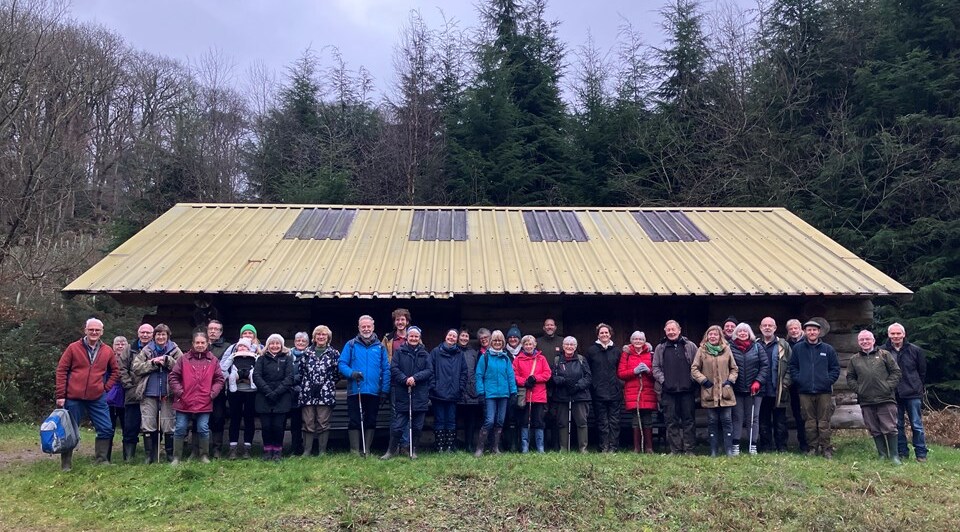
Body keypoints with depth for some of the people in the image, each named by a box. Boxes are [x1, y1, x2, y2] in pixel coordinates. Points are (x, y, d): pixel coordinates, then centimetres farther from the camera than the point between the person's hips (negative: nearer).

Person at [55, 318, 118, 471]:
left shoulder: (107, 351, 5)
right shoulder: (73, 348, -3)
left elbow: (114, 371, 18)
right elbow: (61, 371, -2)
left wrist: (106, 387, 4)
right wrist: (60, 395, -6)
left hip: (97, 399, 3)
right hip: (73, 398, -2)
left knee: (106, 429, 1)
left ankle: (102, 460, 15)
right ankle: (66, 464, 18)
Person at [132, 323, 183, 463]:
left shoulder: (175, 350, 4)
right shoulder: (146, 350, 8)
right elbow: (136, 368, 0)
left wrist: (167, 360, -15)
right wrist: (153, 363, -10)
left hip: (167, 394, -1)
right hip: (149, 394, 1)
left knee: (169, 426, 3)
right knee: (148, 426, 3)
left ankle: (170, 454, 15)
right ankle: (150, 455, 13)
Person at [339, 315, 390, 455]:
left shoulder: (380, 347, 6)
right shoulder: (351, 345, 2)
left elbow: (386, 369, 3)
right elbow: (342, 364, -3)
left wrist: (385, 389, -4)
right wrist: (351, 373, -22)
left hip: (374, 391, 2)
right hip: (354, 390, -2)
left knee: (371, 421, 9)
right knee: (354, 421, 2)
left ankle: (366, 450, 19)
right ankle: (355, 451, 10)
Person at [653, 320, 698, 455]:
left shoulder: (690, 346, 5)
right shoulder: (660, 348, 9)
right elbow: (655, 367, 9)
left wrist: (693, 380, -5)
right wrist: (662, 380, -4)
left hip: (687, 389, -1)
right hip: (668, 391, 1)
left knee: (688, 420, 4)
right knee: (671, 421, 4)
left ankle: (689, 449, 10)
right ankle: (675, 450, 9)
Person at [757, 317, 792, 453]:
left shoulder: (783, 345, 3)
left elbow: (790, 366, 0)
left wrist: (785, 383, -9)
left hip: (779, 391, -1)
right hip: (761, 391, 2)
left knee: (780, 422, 5)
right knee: (764, 422, 8)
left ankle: (782, 449, 12)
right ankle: (765, 448, 15)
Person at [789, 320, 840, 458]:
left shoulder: (828, 349, 6)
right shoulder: (798, 348, 7)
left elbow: (835, 368, 8)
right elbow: (793, 367, 9)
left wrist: (829, 380, -4)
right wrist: (797, 380, -4)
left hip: (824, 392, -1)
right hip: (805, 392, 1)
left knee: (824, 422, 0)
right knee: (810, 422, 6)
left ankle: (826, 448, 7)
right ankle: (812, 447, 14)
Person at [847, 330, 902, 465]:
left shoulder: (884, 354, 6)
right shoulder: (854, 360, 13)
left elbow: (896, 372, 3)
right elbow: (850, 378, 14)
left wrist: (888, 386, -7)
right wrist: (858, 389, 0)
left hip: (886, 399, -3)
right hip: (866, 401, 3)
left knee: (890, 428, -2)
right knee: (875, 430, 7)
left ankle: (894, 455, 7)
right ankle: (882, 455, 15)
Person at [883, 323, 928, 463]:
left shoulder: (915, 350, -1)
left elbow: (922, 372, 9)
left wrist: (916, 386, 8)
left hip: (913, 394, -1)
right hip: (892, 394, 1)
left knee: (917, 425, 2)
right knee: (897, 425, 7)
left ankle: (921, 454, 11)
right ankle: (902, 453, 16)